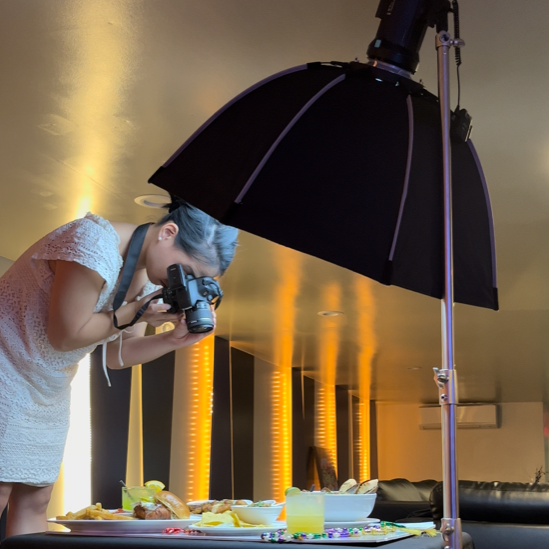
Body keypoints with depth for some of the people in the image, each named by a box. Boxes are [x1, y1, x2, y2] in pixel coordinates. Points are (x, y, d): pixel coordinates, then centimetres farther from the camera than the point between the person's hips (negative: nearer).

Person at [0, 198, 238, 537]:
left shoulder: (150, 278, -1)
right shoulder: (94, 243, -27)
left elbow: (118, 356, 2)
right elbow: (64, 335, -24)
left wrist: (175, 339, -13)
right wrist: (136, 312, -19)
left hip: (49, 391, 8)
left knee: (34, 502, 6)